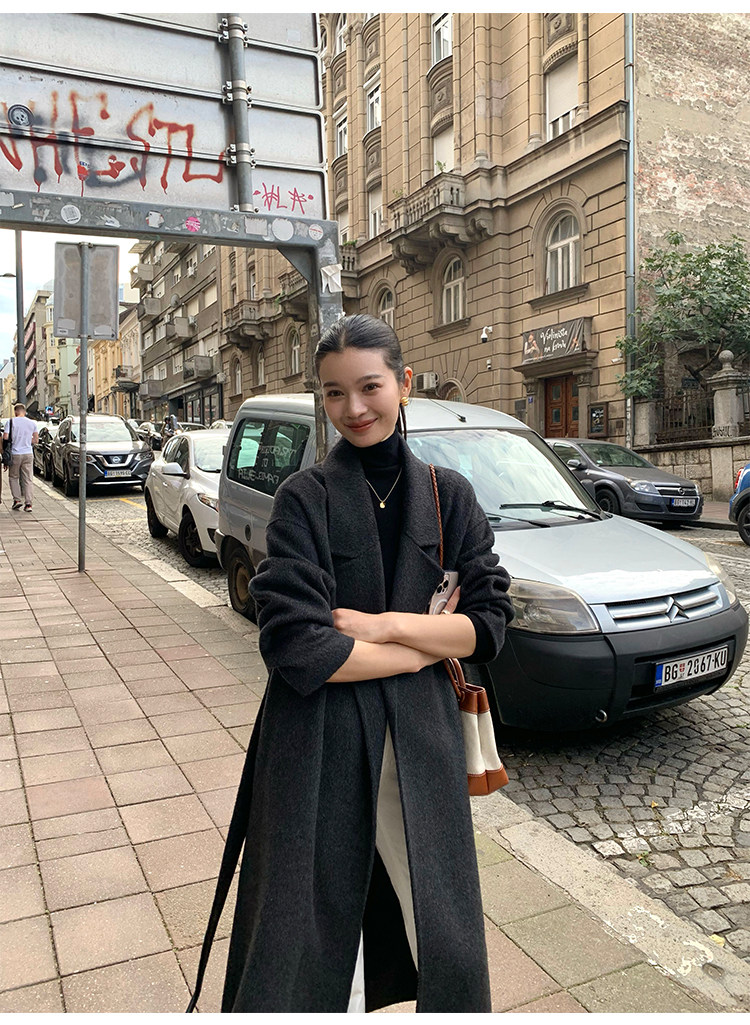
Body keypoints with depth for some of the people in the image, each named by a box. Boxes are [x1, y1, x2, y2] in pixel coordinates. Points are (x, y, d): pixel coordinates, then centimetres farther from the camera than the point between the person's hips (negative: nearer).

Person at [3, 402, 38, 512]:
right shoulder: (33, 423, 4)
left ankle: (17, 499, 9)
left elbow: (5, 438, -10)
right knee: (28, 479, 3)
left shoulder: (10, 422, -5)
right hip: (28, 454, 2)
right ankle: (28, 503, -1)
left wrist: (13, 441, 10)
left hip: (15, 454, -2)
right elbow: (35, 440, 6)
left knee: (14, 477, 15)